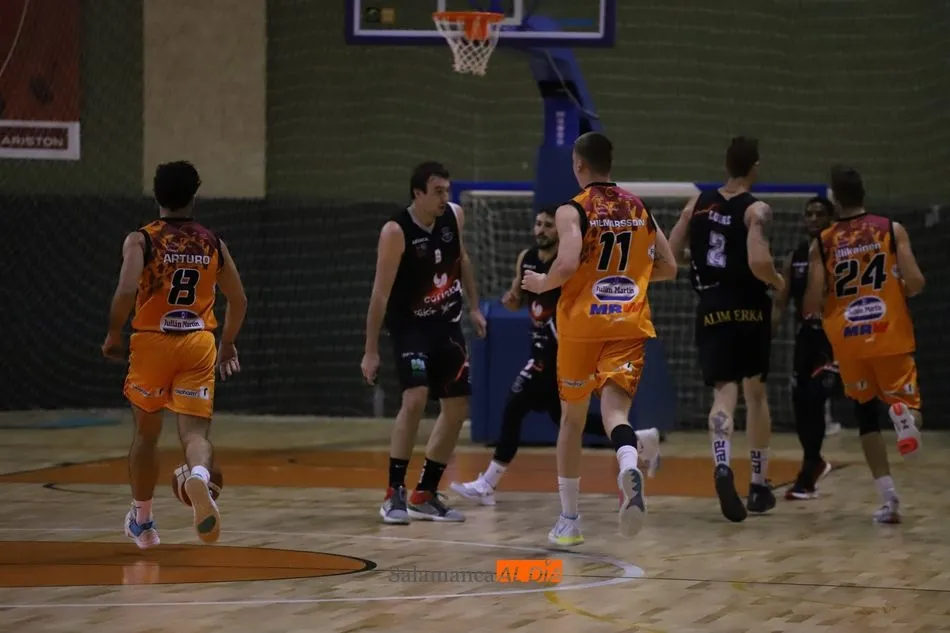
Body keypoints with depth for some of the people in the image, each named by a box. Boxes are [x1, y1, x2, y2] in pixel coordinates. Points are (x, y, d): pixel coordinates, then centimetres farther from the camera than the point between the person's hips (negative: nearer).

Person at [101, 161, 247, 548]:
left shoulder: (141, 241, -3)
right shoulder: (213, 244, 8)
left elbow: (126, 291, -18)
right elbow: (238, 301, 13)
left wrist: (114, 335, -3)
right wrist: (228, 343, 29)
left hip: (152, 342, -1)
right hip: (198, 344, 1)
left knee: (147, 433, 16)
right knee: (194, 431, -6)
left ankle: (141, 520, 30)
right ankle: (199, 477, -42)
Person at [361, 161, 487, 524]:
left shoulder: (454, 216, -4)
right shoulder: (396, 232, -21)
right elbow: (381, 293, -19)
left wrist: (474, 307, 15)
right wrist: (371, 351, -19)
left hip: (447, 325, 7)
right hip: (410, 327, -7)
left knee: (457, 409, 6)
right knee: (415, 399, -24)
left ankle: (426, 495, 17)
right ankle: (394, 494, -15)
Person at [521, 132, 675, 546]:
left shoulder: (572, 210, -5)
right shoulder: (640, 209, 11)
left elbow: (567, 264, -19)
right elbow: (668, 268, 13)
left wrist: (541, 284, 0)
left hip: (582, 323, -2)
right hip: (630, 322, 2)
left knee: (572, 418, 14)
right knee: (615, 407, -9)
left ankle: (569, 520, 22)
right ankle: (629, 465, -46)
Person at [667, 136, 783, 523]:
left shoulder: (698, 205, 6)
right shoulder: (756, 210, -10)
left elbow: (670, 255, 8)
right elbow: (759, 261, -23)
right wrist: (779, 283, -4)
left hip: (712, 310, 2)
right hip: (750, 309, -2)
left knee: (724, 393, -4)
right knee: (756, 394, 14)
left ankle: (723, 467, -33)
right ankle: (759, 485, 22)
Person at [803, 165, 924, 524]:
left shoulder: (822, 243, 1)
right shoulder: (892, 230, 0)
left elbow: (812, 303, -5)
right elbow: (916, 284, -7)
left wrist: (810, 308, 19)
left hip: (848, 343, 1)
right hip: (890, 336, -1)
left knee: (866, 416, 15)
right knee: (905, 401, 11)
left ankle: (888, 499, 4)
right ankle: (905, 413, -29)